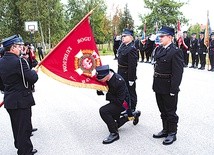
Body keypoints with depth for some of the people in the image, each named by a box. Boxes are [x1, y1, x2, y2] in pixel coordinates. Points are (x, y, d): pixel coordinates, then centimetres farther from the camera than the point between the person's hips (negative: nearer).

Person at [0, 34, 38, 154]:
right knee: (24, 129, 2)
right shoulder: (19, 61, -21)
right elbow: (33, 78, -20)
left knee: (17, 127, 21)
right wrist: (34, 71, 0)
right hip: (22, 100, -8)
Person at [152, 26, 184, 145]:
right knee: (163, 111, 19)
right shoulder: (158, 49, 8)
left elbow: (178, 73, -19)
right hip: (159, 86, 8)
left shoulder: (176, 51, -16)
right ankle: (165, 130, 35)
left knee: (170, 111, 7)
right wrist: (155, 84, 12)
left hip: (169, 88, -8)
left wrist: (173, 90, -20)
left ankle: (172, 133, 21)